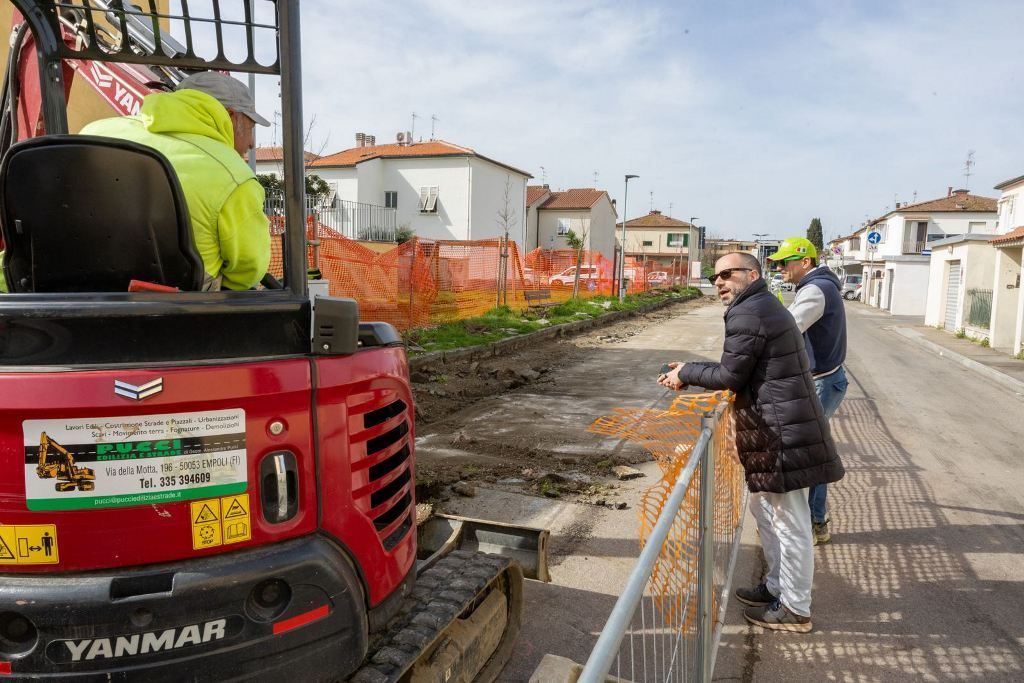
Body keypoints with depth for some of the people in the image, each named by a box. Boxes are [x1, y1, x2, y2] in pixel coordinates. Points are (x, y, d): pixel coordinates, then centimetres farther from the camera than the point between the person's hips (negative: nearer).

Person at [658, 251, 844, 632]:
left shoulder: (748, 314, -17)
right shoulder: (763, 307, 17)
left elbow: (730, 375, -15)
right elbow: (741, 372, 17)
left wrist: (686, 373, 0)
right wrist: (690, 374, 12)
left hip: (782, 436, -11)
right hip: (778, 432, 11)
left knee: (789, 523, 2)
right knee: (764, 509, 22)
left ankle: (795, 609, 17)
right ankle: (778, 587, 37)